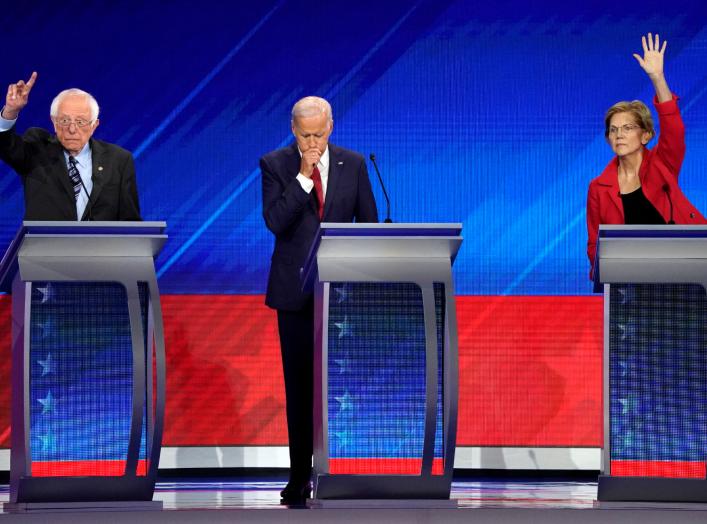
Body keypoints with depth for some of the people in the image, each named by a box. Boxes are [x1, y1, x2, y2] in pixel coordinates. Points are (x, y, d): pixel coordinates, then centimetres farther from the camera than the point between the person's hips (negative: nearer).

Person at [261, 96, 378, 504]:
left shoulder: (353, 164, 4)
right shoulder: (275, 165, -1)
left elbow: (368, 223, 8)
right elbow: (275, 221, -13)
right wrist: (303, 177, -18)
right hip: (296, 290, -1)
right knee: (299, 384, 3)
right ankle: (300, 475, 7)